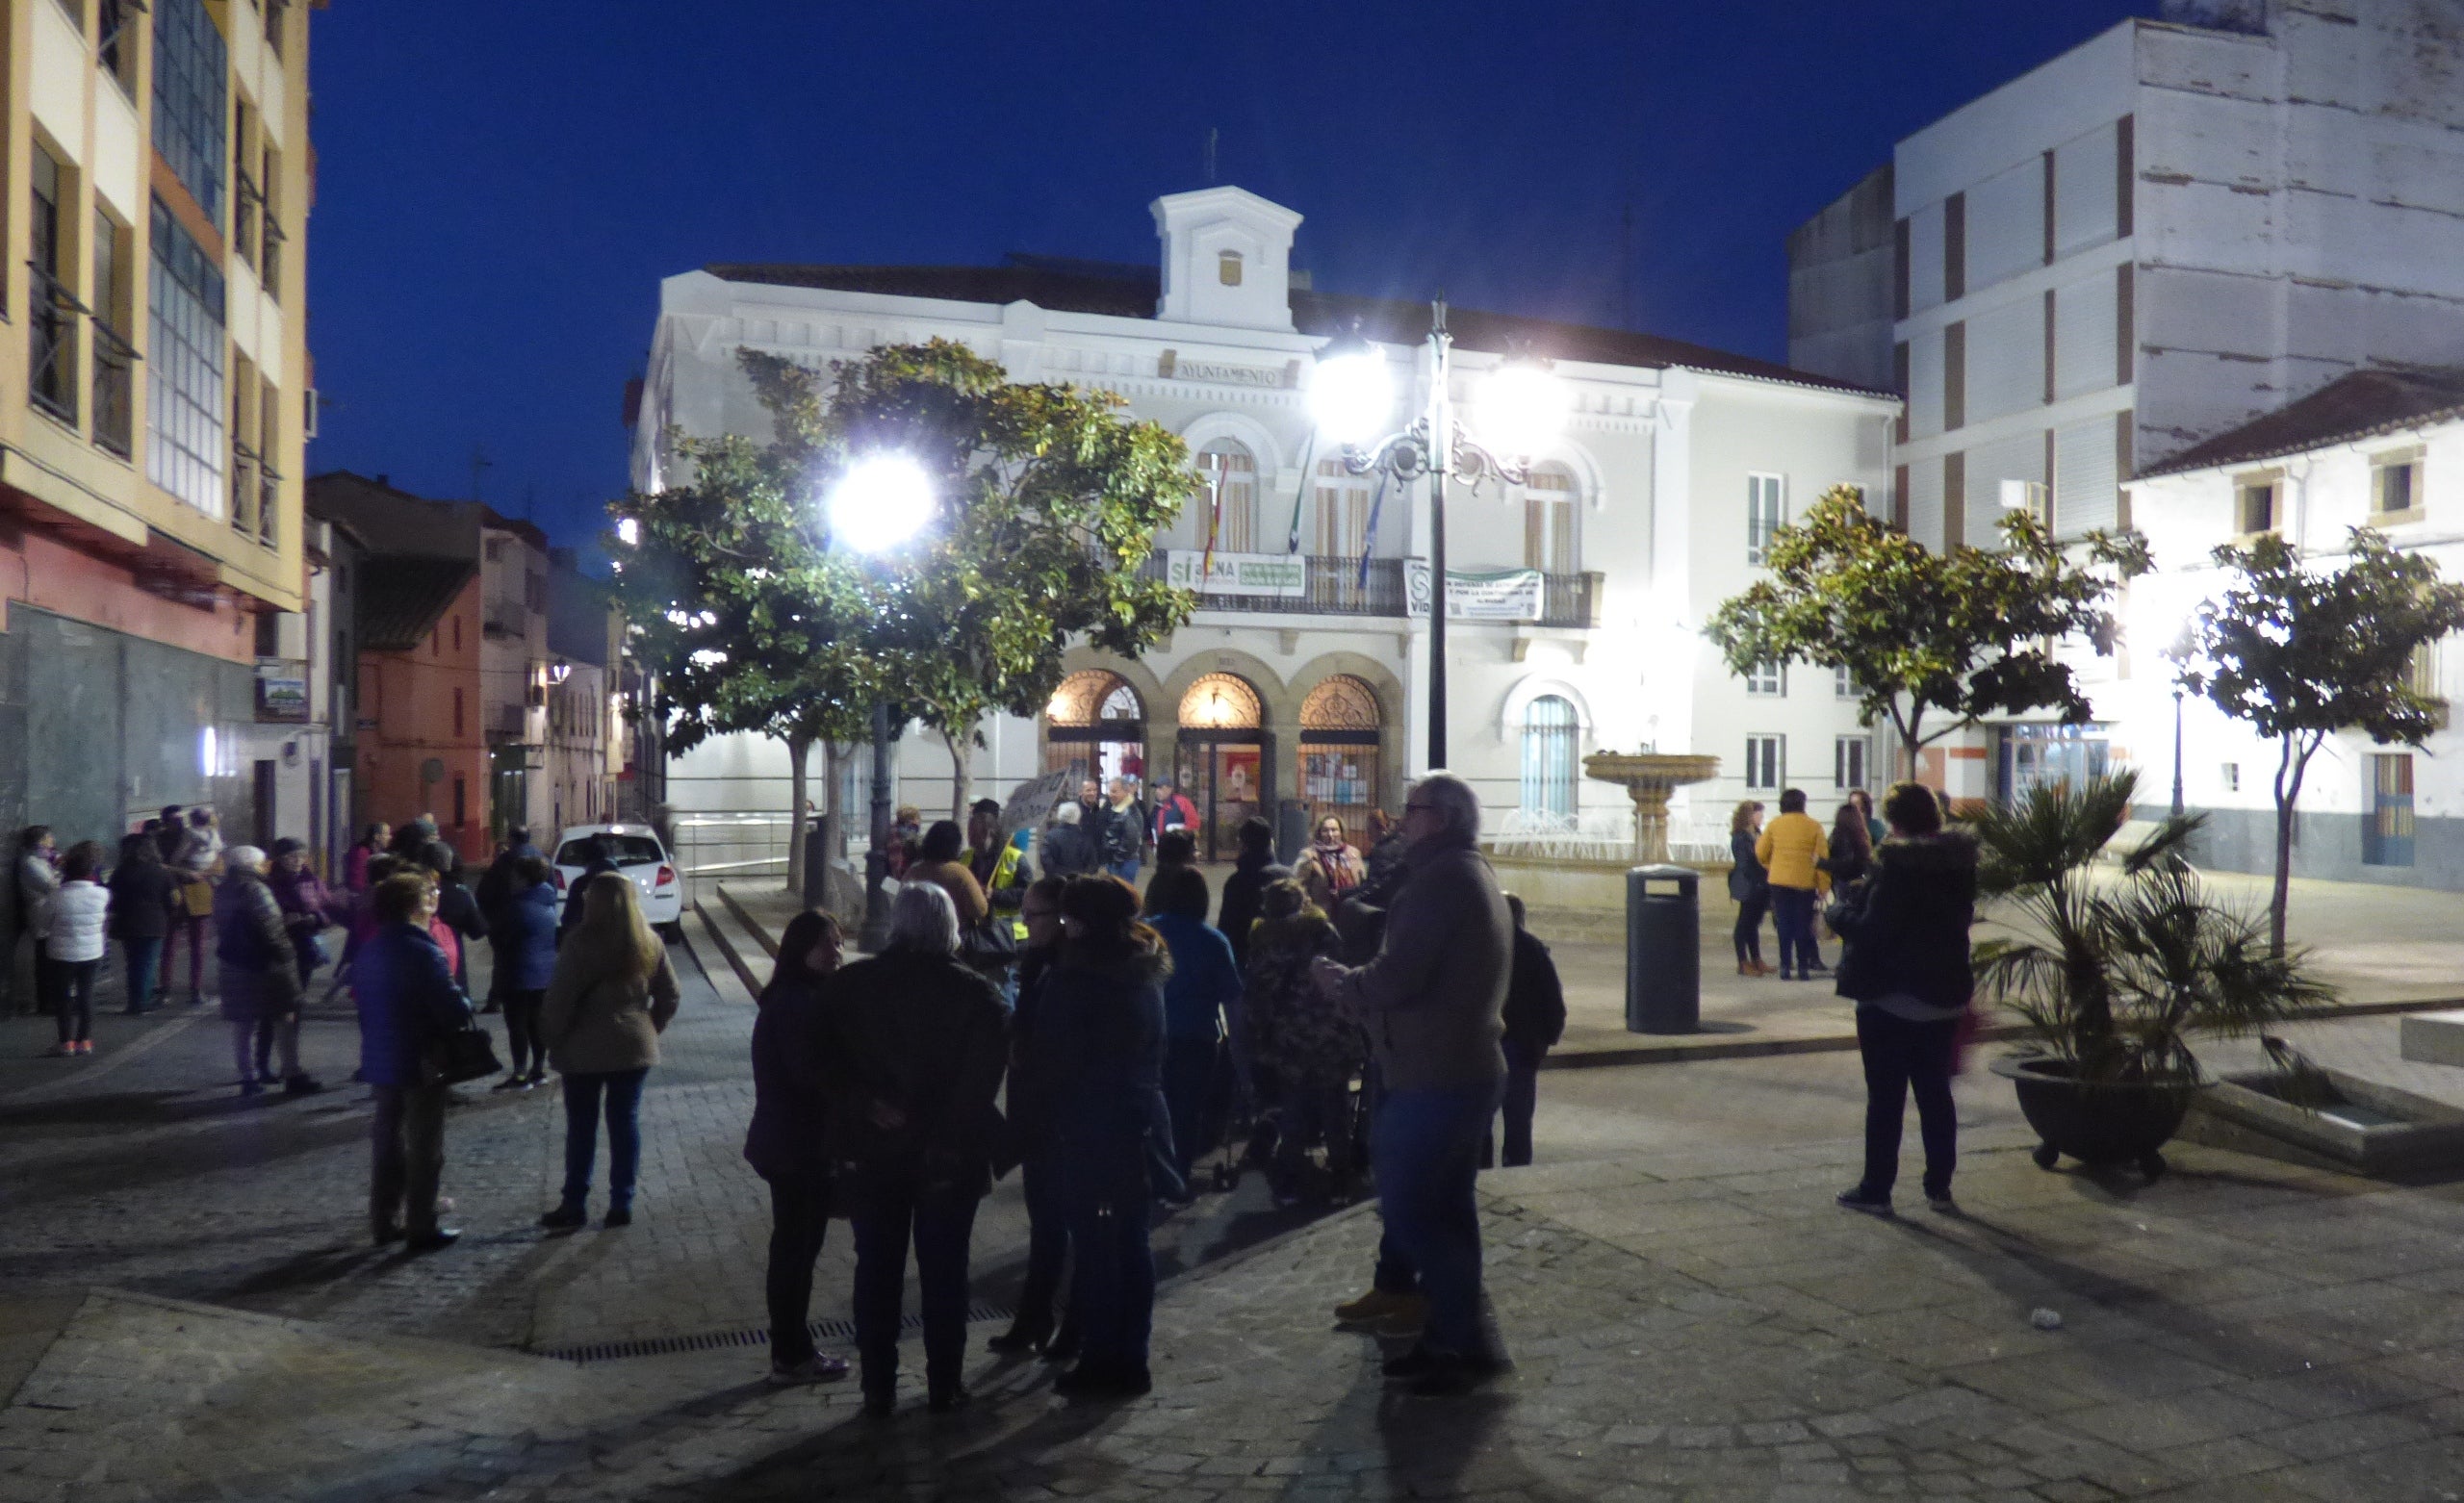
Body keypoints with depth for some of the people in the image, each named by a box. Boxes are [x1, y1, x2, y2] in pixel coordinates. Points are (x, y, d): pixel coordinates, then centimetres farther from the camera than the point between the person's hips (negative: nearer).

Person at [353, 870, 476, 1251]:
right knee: (425, 1148, 2)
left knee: (388, 1141, 18)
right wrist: (465, 1003, -2)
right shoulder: (423, 952, -19)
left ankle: (385, 1222, 26)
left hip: (379, 1061, 7)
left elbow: (361, 999, 13)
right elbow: (455, 1009, -22)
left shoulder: (367, 952, 5)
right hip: (420, 1063, -7)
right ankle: (421, 1229, 7)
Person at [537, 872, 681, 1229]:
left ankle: (574, 1205, 13)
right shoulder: (649, 943, 4)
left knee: (581, 1127, 7)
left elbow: (559, 998, -14)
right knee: (626, 1122, 9)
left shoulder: (581, 942, -13)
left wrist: (550, 1038, -1)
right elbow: (669, 995, 8)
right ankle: (621, 1204, 11)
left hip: (584, 1050, -4)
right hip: (634, 1047, 4)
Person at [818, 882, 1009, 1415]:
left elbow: (827, 1061, -5)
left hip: (869, 1151, 2)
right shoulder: (975, 992, -8)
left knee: (876, 1269, 12)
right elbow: (985, 1075, -14)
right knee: (944, 1270, 10)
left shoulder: (851, 985, -1)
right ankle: (944, 1386, 17)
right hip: (948, 1156, -1)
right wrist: (946, 1131, -12)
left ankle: (878, 1387, 19)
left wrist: (866, 1105, -7)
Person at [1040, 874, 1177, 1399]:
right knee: (1131, 1243, 13)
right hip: (1140, 1124, 7)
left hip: (1088, 1129, -7)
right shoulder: (1146, 975, 7)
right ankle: (1131, 1359, 21)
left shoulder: (1075, 979, -15)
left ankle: (1102, 1360, 6)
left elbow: (1055, 1054, -11)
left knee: (1094, 1245, 1)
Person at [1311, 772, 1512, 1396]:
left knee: (1408, 1209, -4)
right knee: (1448, 1208, 15)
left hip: (1433, 1075, -10)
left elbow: (1398, 976, -23)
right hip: (1471, 1068, 10)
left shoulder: (1441, 878, -17)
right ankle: (1453, 1338, 23)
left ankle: (1463, 1344, 2)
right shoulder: (1477, 875, 17)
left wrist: (1344, 981, -4)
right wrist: (1356, 983, 10)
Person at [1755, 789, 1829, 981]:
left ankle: (1785, 966, 4)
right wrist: (1823, 885, 1)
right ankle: (1803, 966, 7)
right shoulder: (1814, 826, -2)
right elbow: (1822, 857, -4)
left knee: (1784, 924, 6)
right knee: (1803, 924, 7)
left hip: (1779, 880, 1)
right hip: (1805, 881, -1)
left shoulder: (1774, 825, 1)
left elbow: (1760, 853, 4)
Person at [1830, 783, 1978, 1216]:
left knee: (1885, 1098, 3)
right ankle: (1939, 1187, 20)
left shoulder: (1896, 867, -21)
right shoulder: (1960, 864, 3)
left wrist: (1841, 909, -4)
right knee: (1936, 1094, 15)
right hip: (1944, 997, 7)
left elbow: (1871, 931, -22)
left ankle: (1876, 1189, 10)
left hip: (1891, 999, -7)